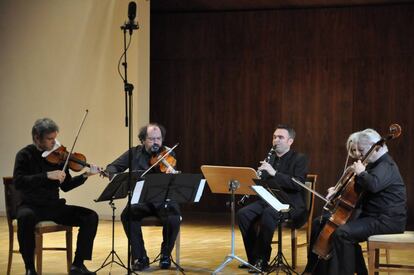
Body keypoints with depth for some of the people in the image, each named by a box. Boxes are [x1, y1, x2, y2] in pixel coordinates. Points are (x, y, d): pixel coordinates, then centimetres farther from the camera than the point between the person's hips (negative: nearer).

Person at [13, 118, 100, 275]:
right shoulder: (25, 155, -5)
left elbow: (66, 186, 11)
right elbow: (18, 182, -21)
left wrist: (85, 175, -5)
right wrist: (47, 175, -28)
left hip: (54, 206, 5)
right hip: (31, 206, -5)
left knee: (91, 216, -12)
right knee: (25, 217, -40)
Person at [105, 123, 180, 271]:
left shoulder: (168, 154, 3)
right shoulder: (135, 153, 7)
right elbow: (112, 167, 8)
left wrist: (172, 173, -35)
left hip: (163, 199, -1)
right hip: (140, 199, 1)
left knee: (174, 218, -31)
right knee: (127, 215, -31)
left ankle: (165, 255, -3)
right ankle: (140, 257, -15)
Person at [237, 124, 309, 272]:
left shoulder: (300, 159, -4)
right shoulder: (270, 158, 15)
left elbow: (298, 184, -19)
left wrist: (274, 173, -25)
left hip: (290, 204, -6)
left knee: (268, 214, -36)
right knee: (243, 214, -18)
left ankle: (262, 260, -24)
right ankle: (253, 257, -8)